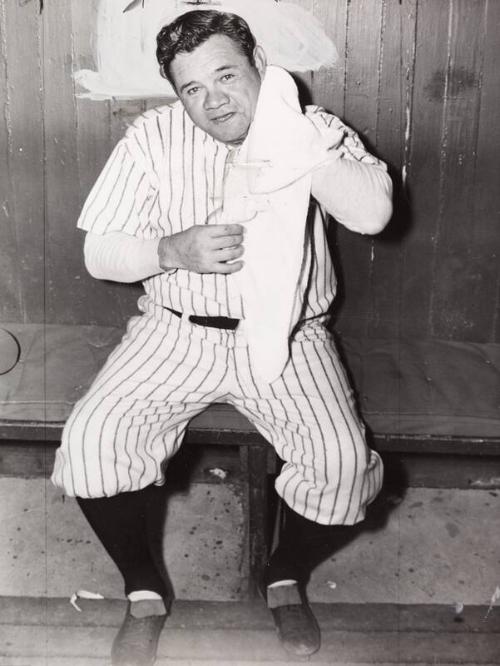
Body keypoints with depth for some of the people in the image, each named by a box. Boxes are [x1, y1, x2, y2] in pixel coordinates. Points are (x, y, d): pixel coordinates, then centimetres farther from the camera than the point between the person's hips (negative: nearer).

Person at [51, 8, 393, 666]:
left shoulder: (315, 131, -1)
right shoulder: (153, 136, -1)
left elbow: (373, 213, -20)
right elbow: (99, 254, -1)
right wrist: (174, 250, -21)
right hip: (177, 331, 1)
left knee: (344, 462, -24)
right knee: (91, 439, -22)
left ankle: (286, 576, 11)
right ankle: (144, 590, 6)